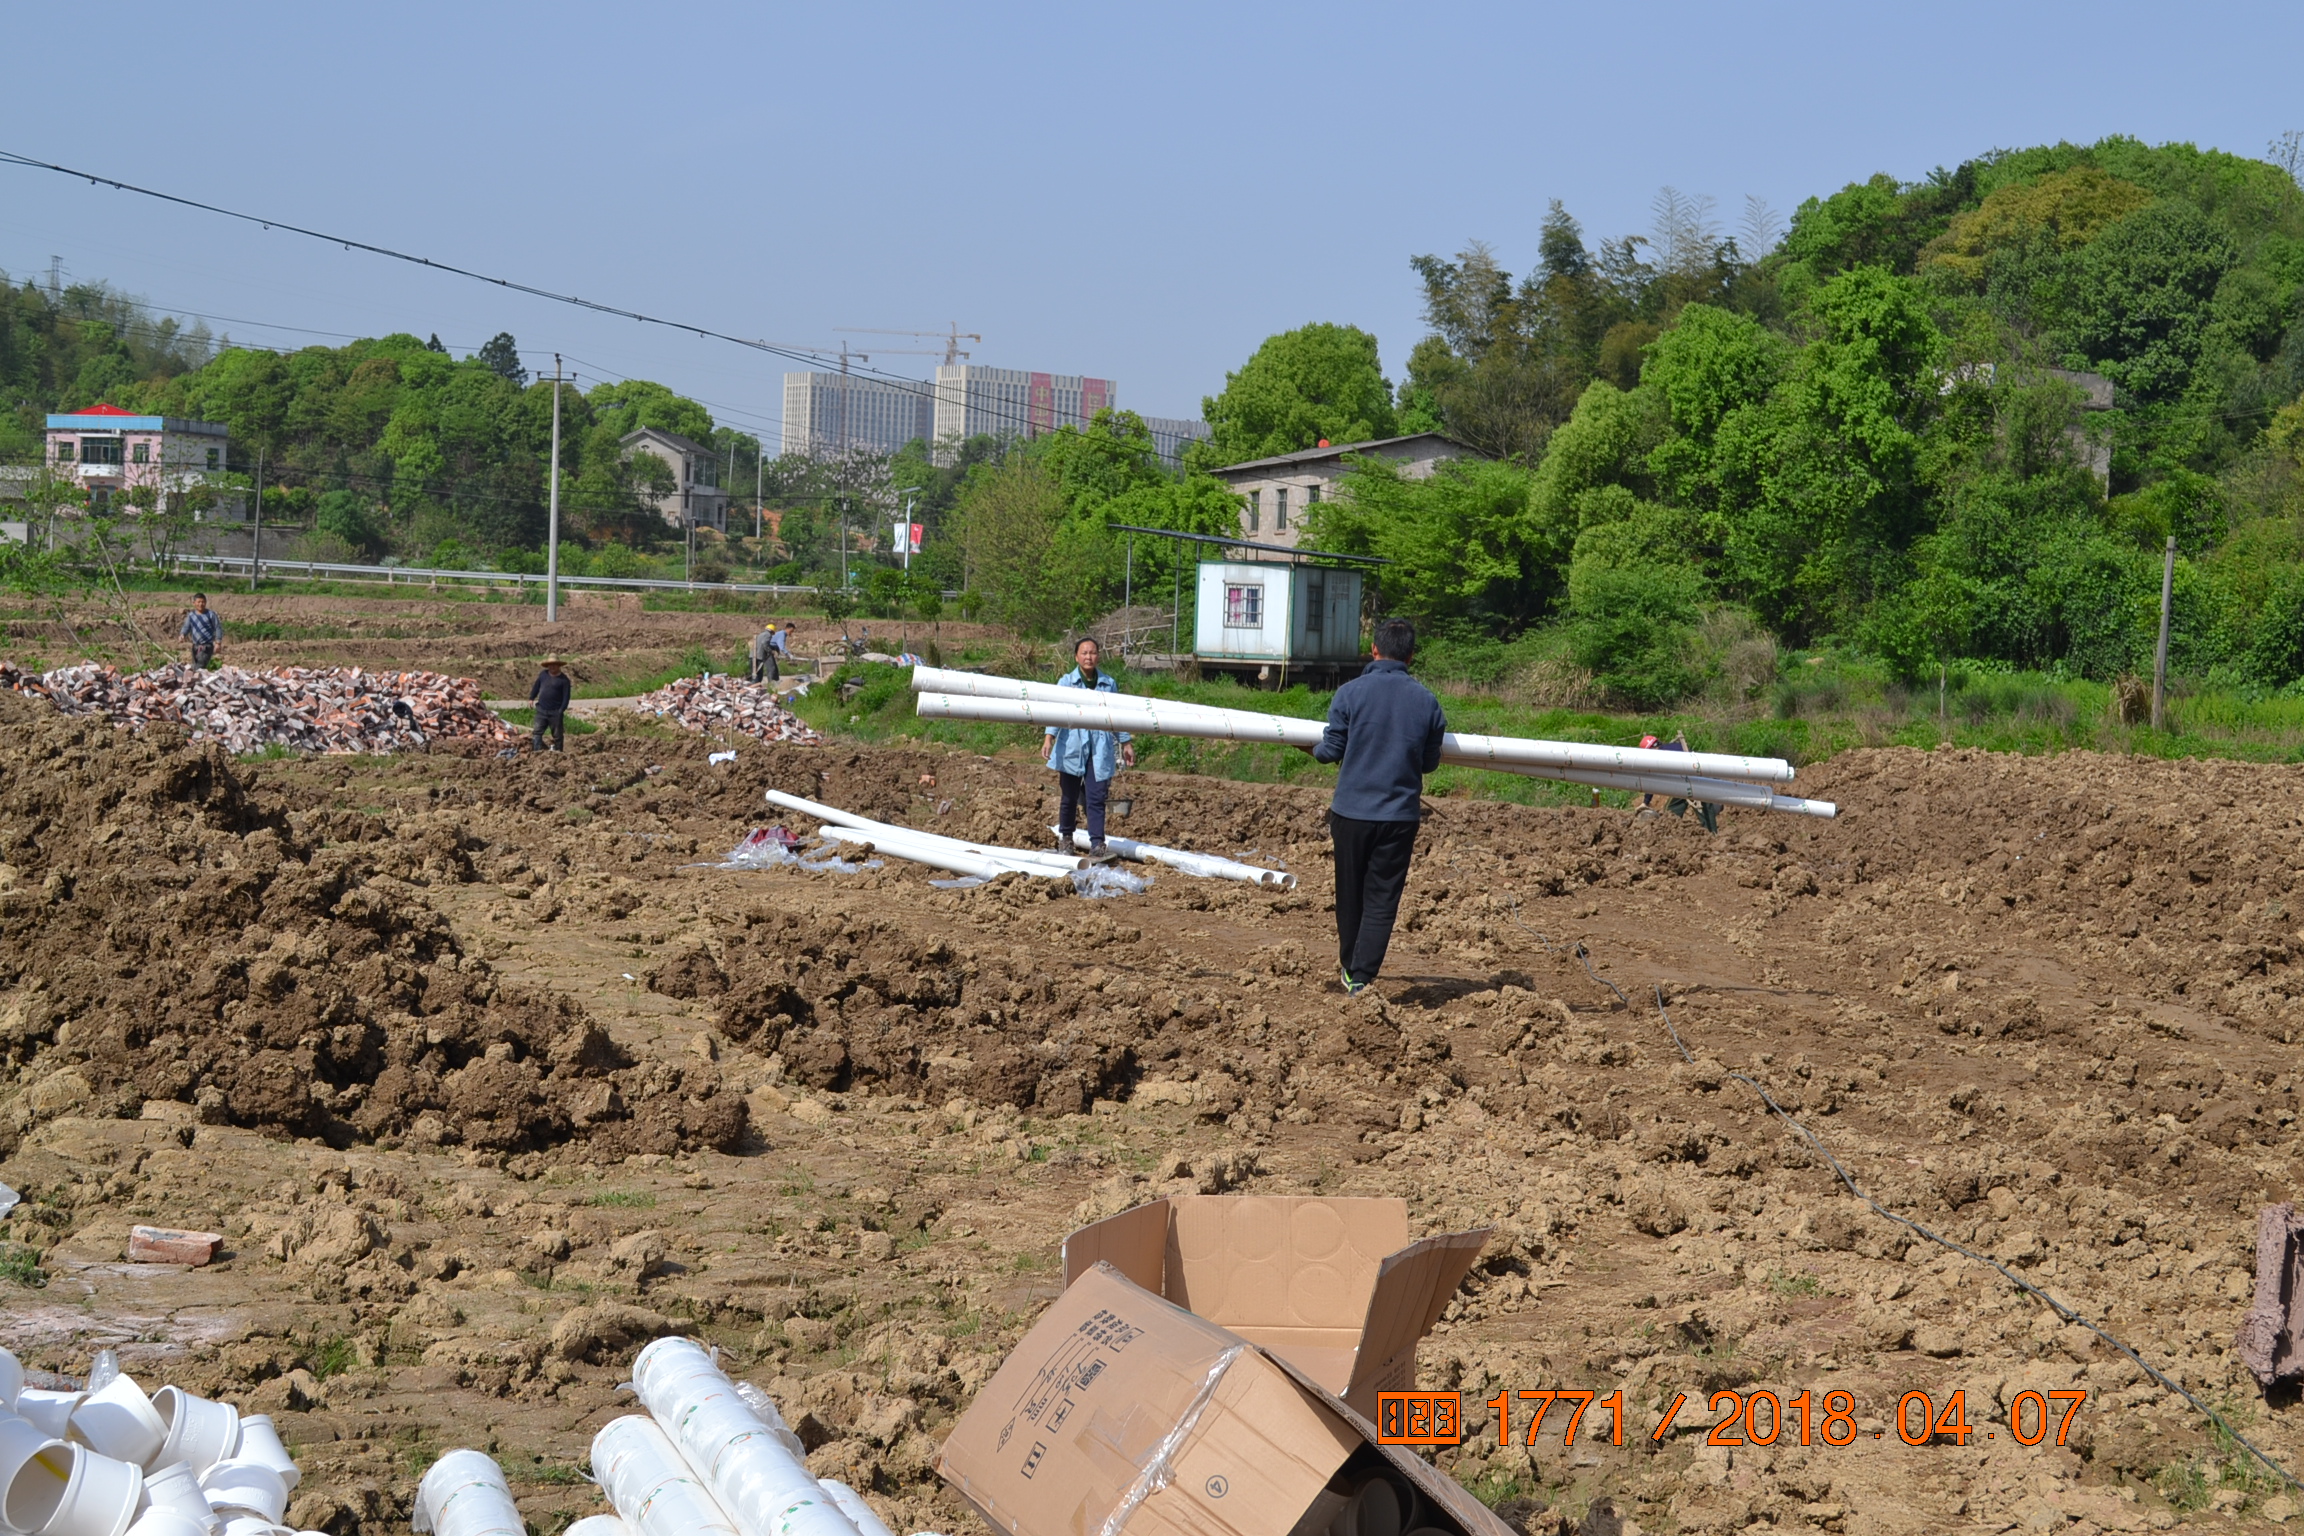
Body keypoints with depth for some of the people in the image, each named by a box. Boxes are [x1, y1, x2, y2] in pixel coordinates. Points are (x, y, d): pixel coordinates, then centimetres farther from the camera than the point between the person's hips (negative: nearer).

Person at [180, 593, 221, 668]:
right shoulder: (191, 616, 8)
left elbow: (218, 628, -1)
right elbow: (186, 627, 6)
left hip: (207, 646, -6)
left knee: (200, 668, -18)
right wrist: (182, 634, -16)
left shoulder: (210, 615, -4)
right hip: (195, 645, 6)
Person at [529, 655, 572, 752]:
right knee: (537, 732, -6)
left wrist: (561, 710, -14)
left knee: (557, 735, 5)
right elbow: (536, 687, 19)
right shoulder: (543, 675, 7)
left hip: (555, 712, -3)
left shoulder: (563, 679, -5)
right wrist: (531, 698, 16)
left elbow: (566, 697, -7)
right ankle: (537, 751, -10)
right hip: (541, 710, 3)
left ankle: (558, 751, 14)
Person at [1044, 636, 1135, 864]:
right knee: (1069, 797, 10)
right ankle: (1065, 839, 28)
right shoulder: (1066, 682, 1)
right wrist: (1049, 737, -23)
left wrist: (1126, 743, 19)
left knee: (1096, 798, -7)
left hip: (1099, 750, 1)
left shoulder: (1108, 683, 8)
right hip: (1072, 749, -1)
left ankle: (1097, 846, -11)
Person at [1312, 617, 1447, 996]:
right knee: (1382, 900, 3)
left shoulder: (1350, 693, -7)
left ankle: (1351, 969, 30)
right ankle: (1361, 978, -6)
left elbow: (1331, 750, -3)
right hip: (1400, 815, 0)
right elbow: (1430, 762, 8)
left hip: (1351, 810, 0)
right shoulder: (1427, 702, 0)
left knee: (1350, 894, 15)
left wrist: (1314, 750, 19)